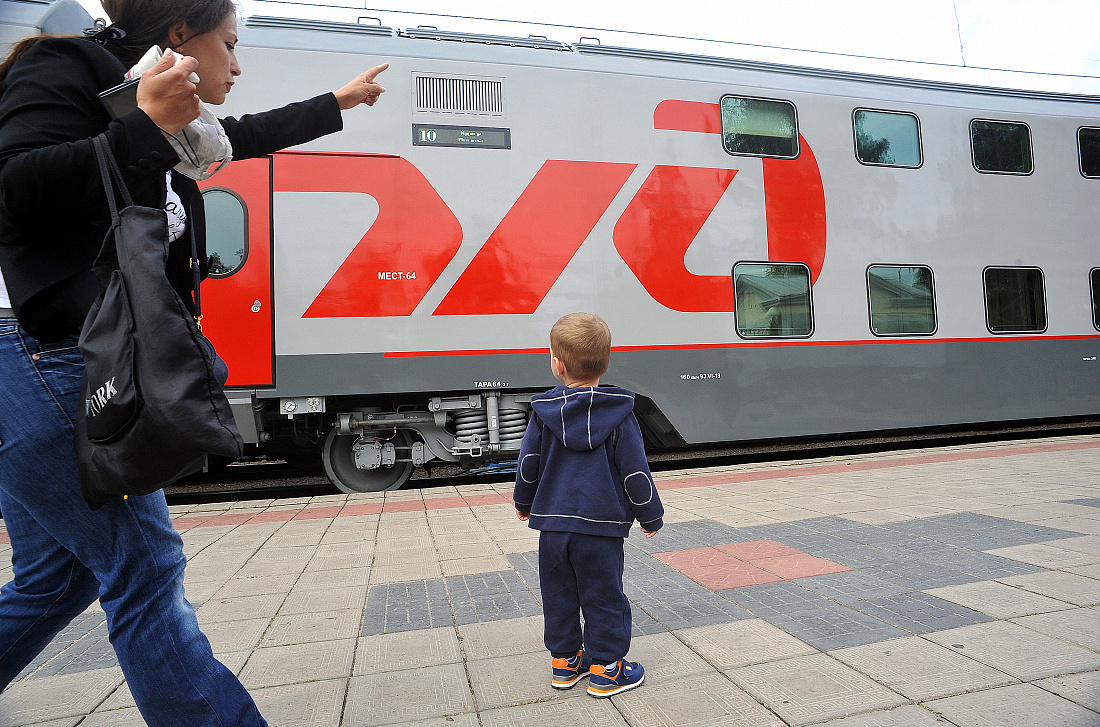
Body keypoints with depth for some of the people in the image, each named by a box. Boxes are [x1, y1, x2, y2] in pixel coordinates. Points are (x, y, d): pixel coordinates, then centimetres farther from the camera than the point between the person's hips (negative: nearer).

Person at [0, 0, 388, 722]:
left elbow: (253, 134, 34)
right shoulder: (64, 67, -5)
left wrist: (339, 101, 45)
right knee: (145, 569, -8)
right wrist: (145, 127, -18)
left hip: (66, 372, 9)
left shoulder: (167, 118, 19)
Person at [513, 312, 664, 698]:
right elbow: (634, 471, -7)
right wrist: (651, 516, 7)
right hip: (601, 525, -2)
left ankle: (564, 661, 30)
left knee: (558, 595, 17)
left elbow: (528, 462, 4)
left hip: (552, 524, 3)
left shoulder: (544, 411, -3)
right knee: (604, 597, 11)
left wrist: (523, 502, 22)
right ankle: (605, 669, 21)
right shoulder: (619, 414, -9)